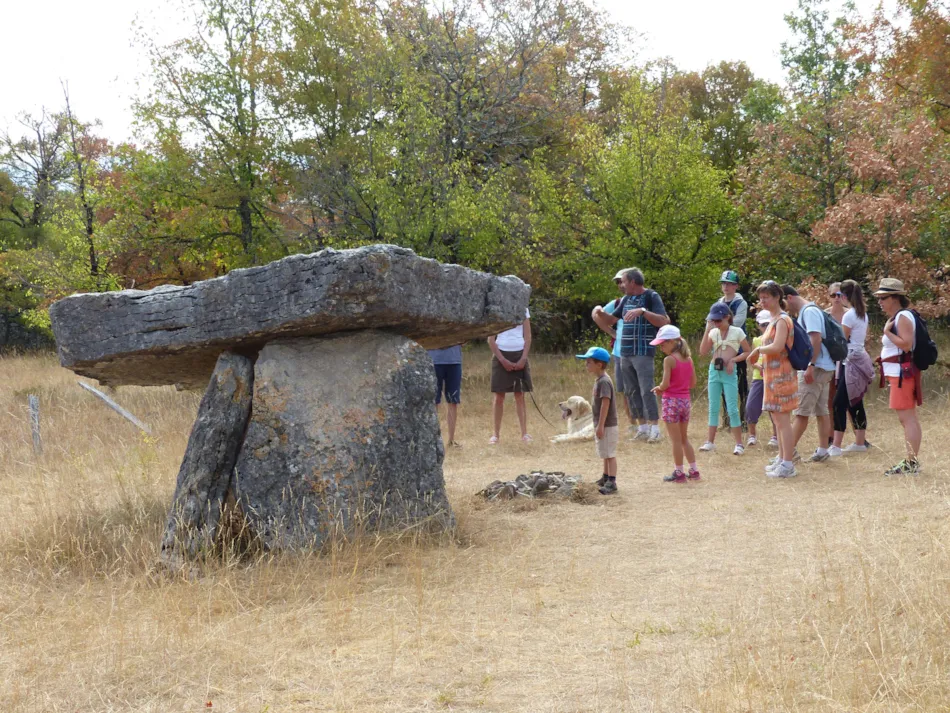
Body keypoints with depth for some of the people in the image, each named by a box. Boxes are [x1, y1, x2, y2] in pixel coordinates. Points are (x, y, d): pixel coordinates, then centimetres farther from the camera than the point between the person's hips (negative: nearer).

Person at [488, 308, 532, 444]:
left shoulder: (523, 310, 7)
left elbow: (528, 337, 6)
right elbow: (491, 340, -3)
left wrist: (523, 359, -6)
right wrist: (503, 360, -10)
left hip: (519, 355, 2)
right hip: (501, 354, -2)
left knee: (520, 395, 1)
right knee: (499, 396, -2)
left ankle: (524, 433, 0)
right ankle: (496, 434, 1)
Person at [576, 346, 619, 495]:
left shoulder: (604, 382, -20)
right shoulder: (598, 380, 11)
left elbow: (605, 404, -24)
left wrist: (601, 426, -25)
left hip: (608, 425, -10)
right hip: (602, 425, 10)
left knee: (609, 454, -6)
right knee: (606, 454, 19)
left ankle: (612, 482, -3)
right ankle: (606, 478, 30)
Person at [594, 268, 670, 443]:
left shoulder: (651, 297, -5)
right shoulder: (626, 299, 16)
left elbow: (663, 321, -16)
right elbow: (611, 320, 23)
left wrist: (642, 311, -26)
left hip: (643, 352, -8)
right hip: (625, 353, 8)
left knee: (646, 390, -10)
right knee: (631, 391, 8)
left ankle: (655, 428, -6)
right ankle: (642, 428, 14)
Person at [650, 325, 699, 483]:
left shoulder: (669, 359, -14)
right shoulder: (688, 359, 6)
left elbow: (665, 384, -19)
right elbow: (693, 383, 9)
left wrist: (658, 388, 1)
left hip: (671, 400, -7)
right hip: (685, 400, 7)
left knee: (676, 440, 2)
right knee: (684, 439, 18)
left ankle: (679, 472, 7)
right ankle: (694, 470, 18)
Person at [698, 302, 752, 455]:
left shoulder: (737, 332, -4)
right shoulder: (713, 332, 5)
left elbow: (748, 352, 1)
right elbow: (703, 351, -6)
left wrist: (733, 359, -12)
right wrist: (707, 330, -10)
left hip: (729, 373, -4)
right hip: (714, 371, 4)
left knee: (732, 409, -5)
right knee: (713, 408, 9)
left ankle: (739, 444, -1)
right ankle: (710, 441, 14)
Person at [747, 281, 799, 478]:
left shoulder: (782, 320, -14)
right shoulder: (774, 320, 16)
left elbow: (777, 347, -25)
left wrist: (758, 350, -11)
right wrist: (760, 358, 4)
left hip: (781, 374, -10)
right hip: (772, 375, 10)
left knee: (783, 420, -8)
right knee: (777, 419, 16)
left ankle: (788, 465, -7)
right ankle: (782, 458, 25)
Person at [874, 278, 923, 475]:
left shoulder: (903, 317, -12)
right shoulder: (896, 317, 18)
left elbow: (906, 344, -23)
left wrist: (888, 332, -17)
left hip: (902, 373, -11)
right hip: (898, 373, 11)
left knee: (907, 417, -11)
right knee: (908, 418, 11)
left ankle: (912, 463, -12)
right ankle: (912, 462, 15)